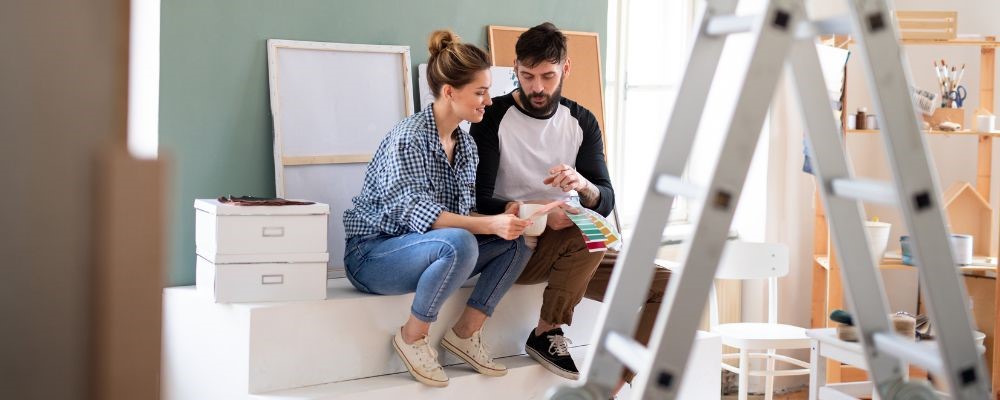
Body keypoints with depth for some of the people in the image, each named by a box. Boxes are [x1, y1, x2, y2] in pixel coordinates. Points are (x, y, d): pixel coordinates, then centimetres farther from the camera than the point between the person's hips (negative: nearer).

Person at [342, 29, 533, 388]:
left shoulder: (466, 144, 6)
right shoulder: (408, 139, -20)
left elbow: (464, 211, 5)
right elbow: (415, 213, -29)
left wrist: (505, 218, -16)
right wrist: (490, 225, -37)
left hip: (424, 250, 8)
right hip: (373, 255, -8)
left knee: (516, 240, -8)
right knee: (458, 244, -36)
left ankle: (465, 332, 0)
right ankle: (412, 337, -14)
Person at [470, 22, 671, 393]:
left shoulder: (582, 121, 6)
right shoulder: (493, 118, -7)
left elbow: (606, 202, 1)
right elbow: (479, 200, -13)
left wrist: (582, 185, -24)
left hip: (571, 250, 5)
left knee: (663, 286, -12)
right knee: (586, 236, -34)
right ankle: (546, 334, -13)